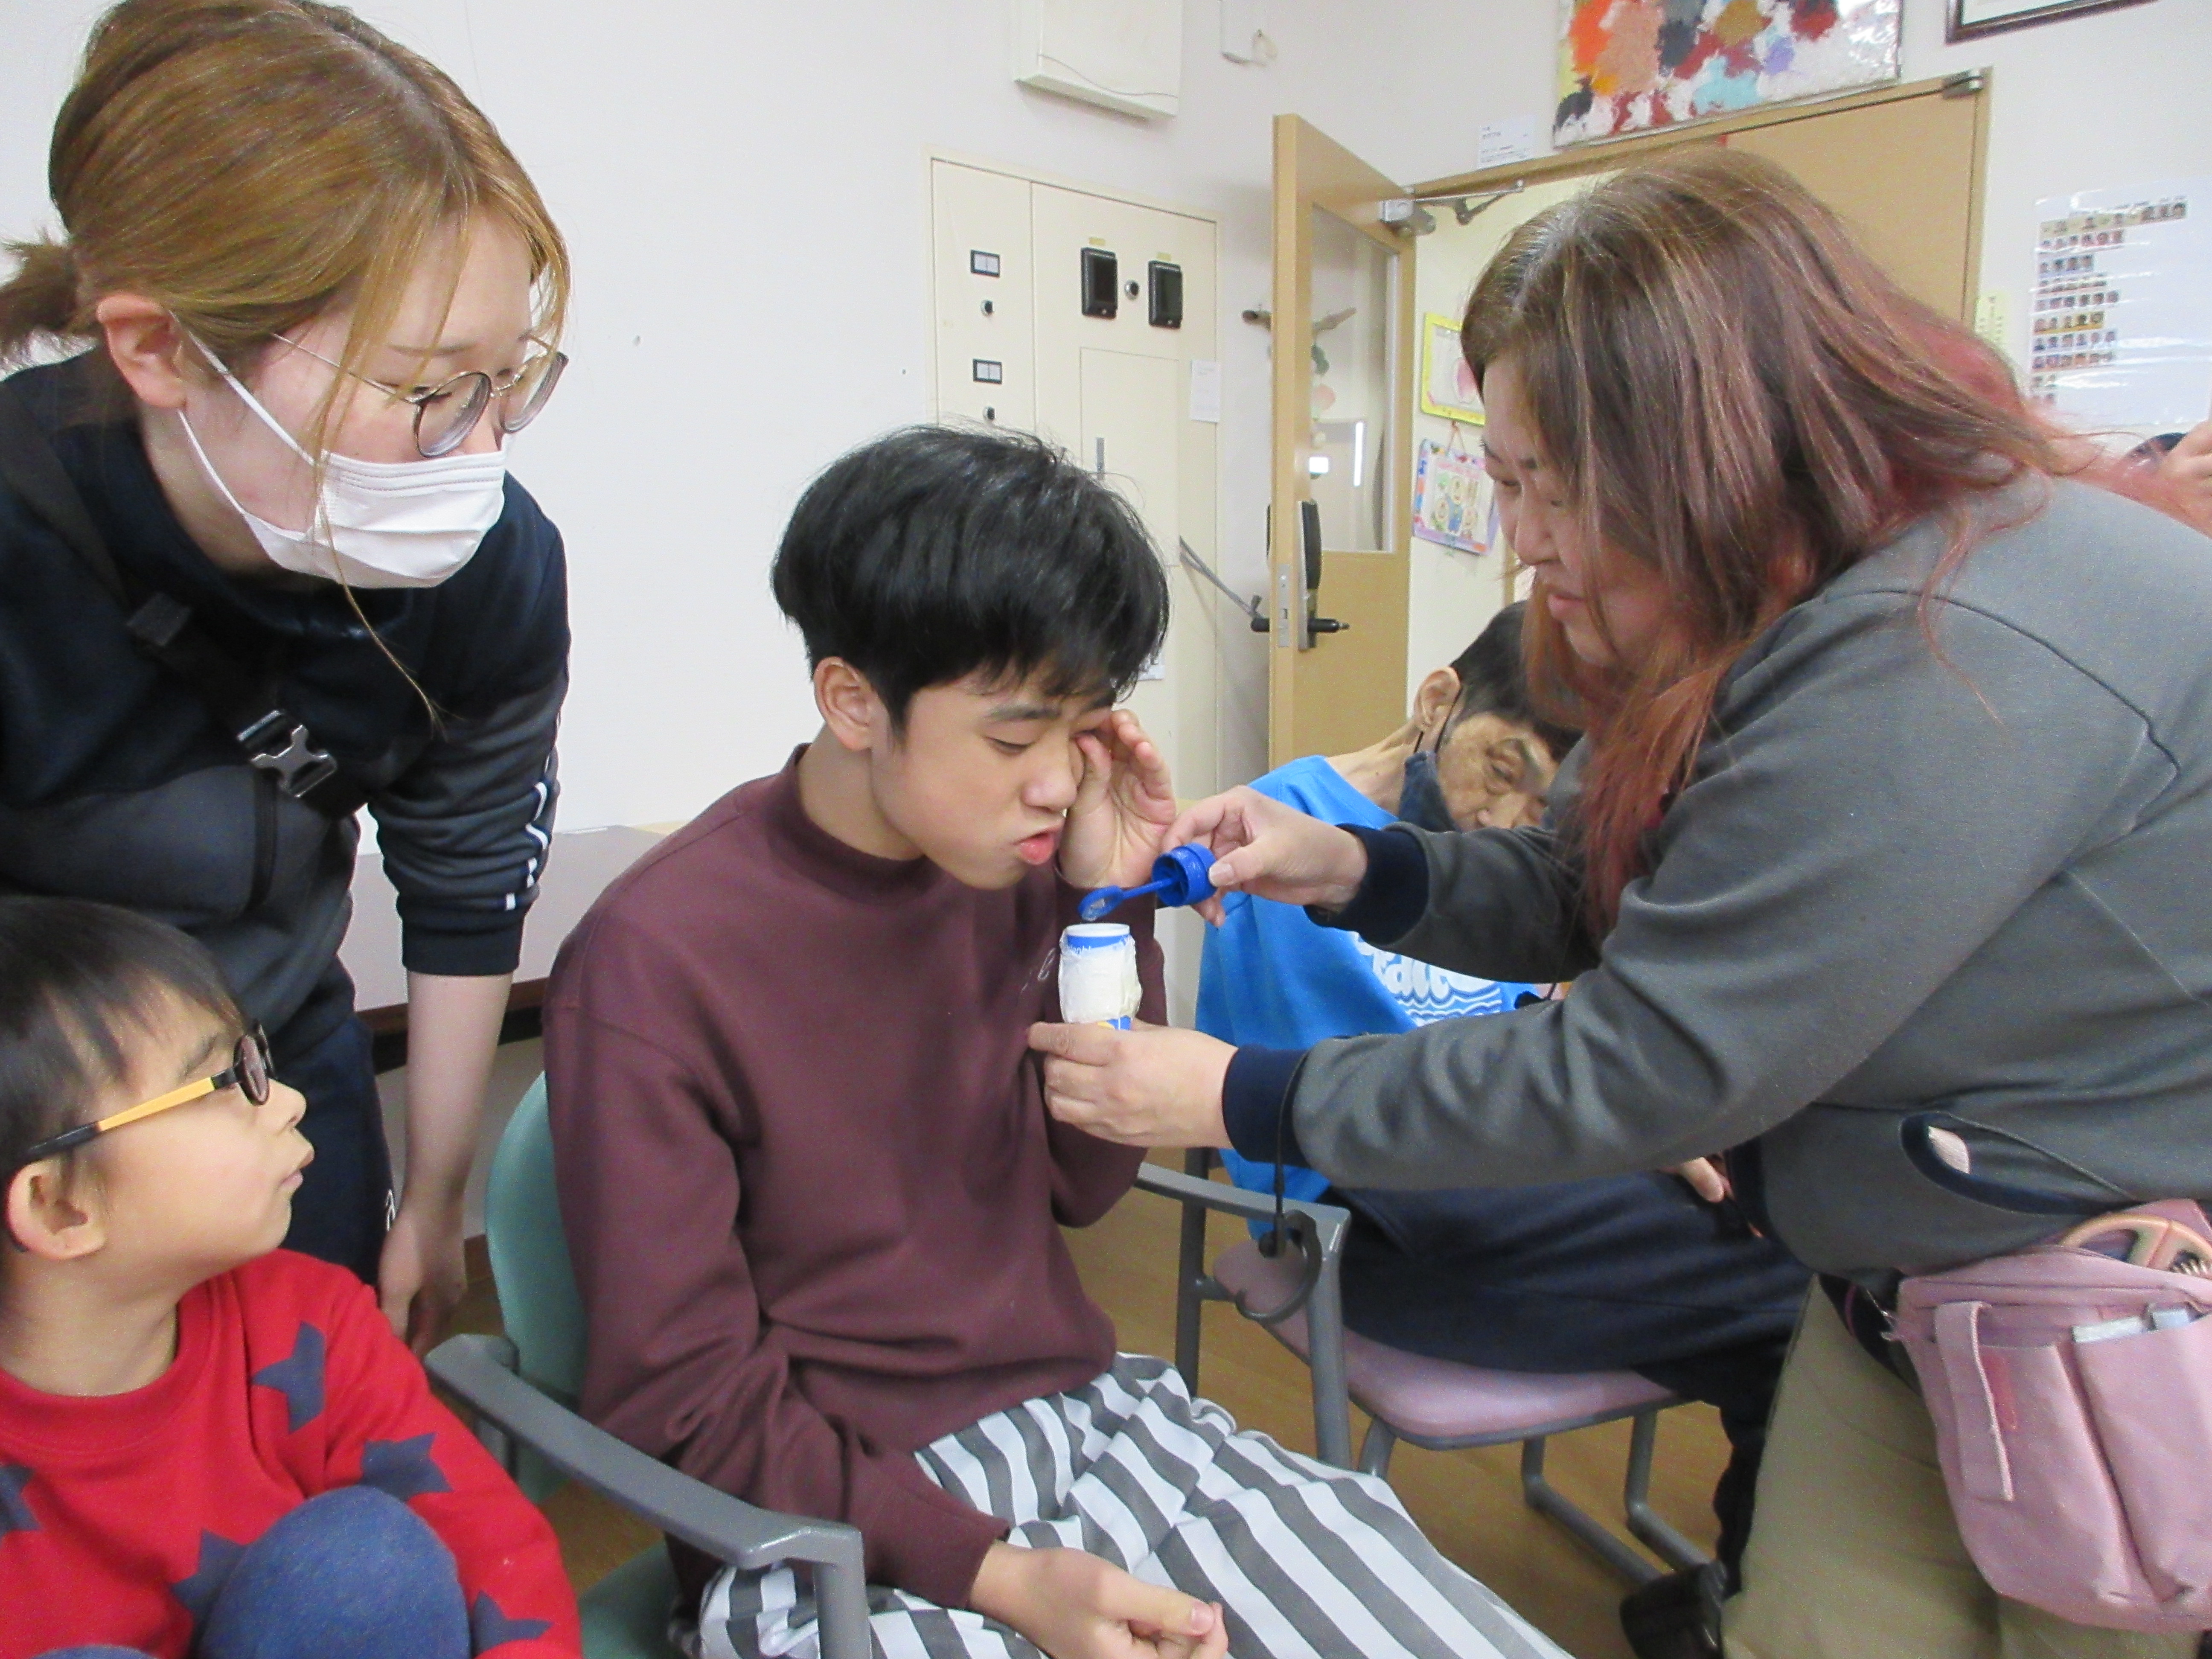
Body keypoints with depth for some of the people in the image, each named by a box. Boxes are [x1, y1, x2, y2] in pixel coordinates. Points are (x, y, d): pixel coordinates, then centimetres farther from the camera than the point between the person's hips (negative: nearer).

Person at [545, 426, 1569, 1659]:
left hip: (1094, 1417, 4)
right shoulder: (652, 965, -16)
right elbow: (685, 1406, -11)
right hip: (833, 1524, -3)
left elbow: (1080, 1186, 7)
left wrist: (1113, 908, -5)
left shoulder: (1018, 868, -2)